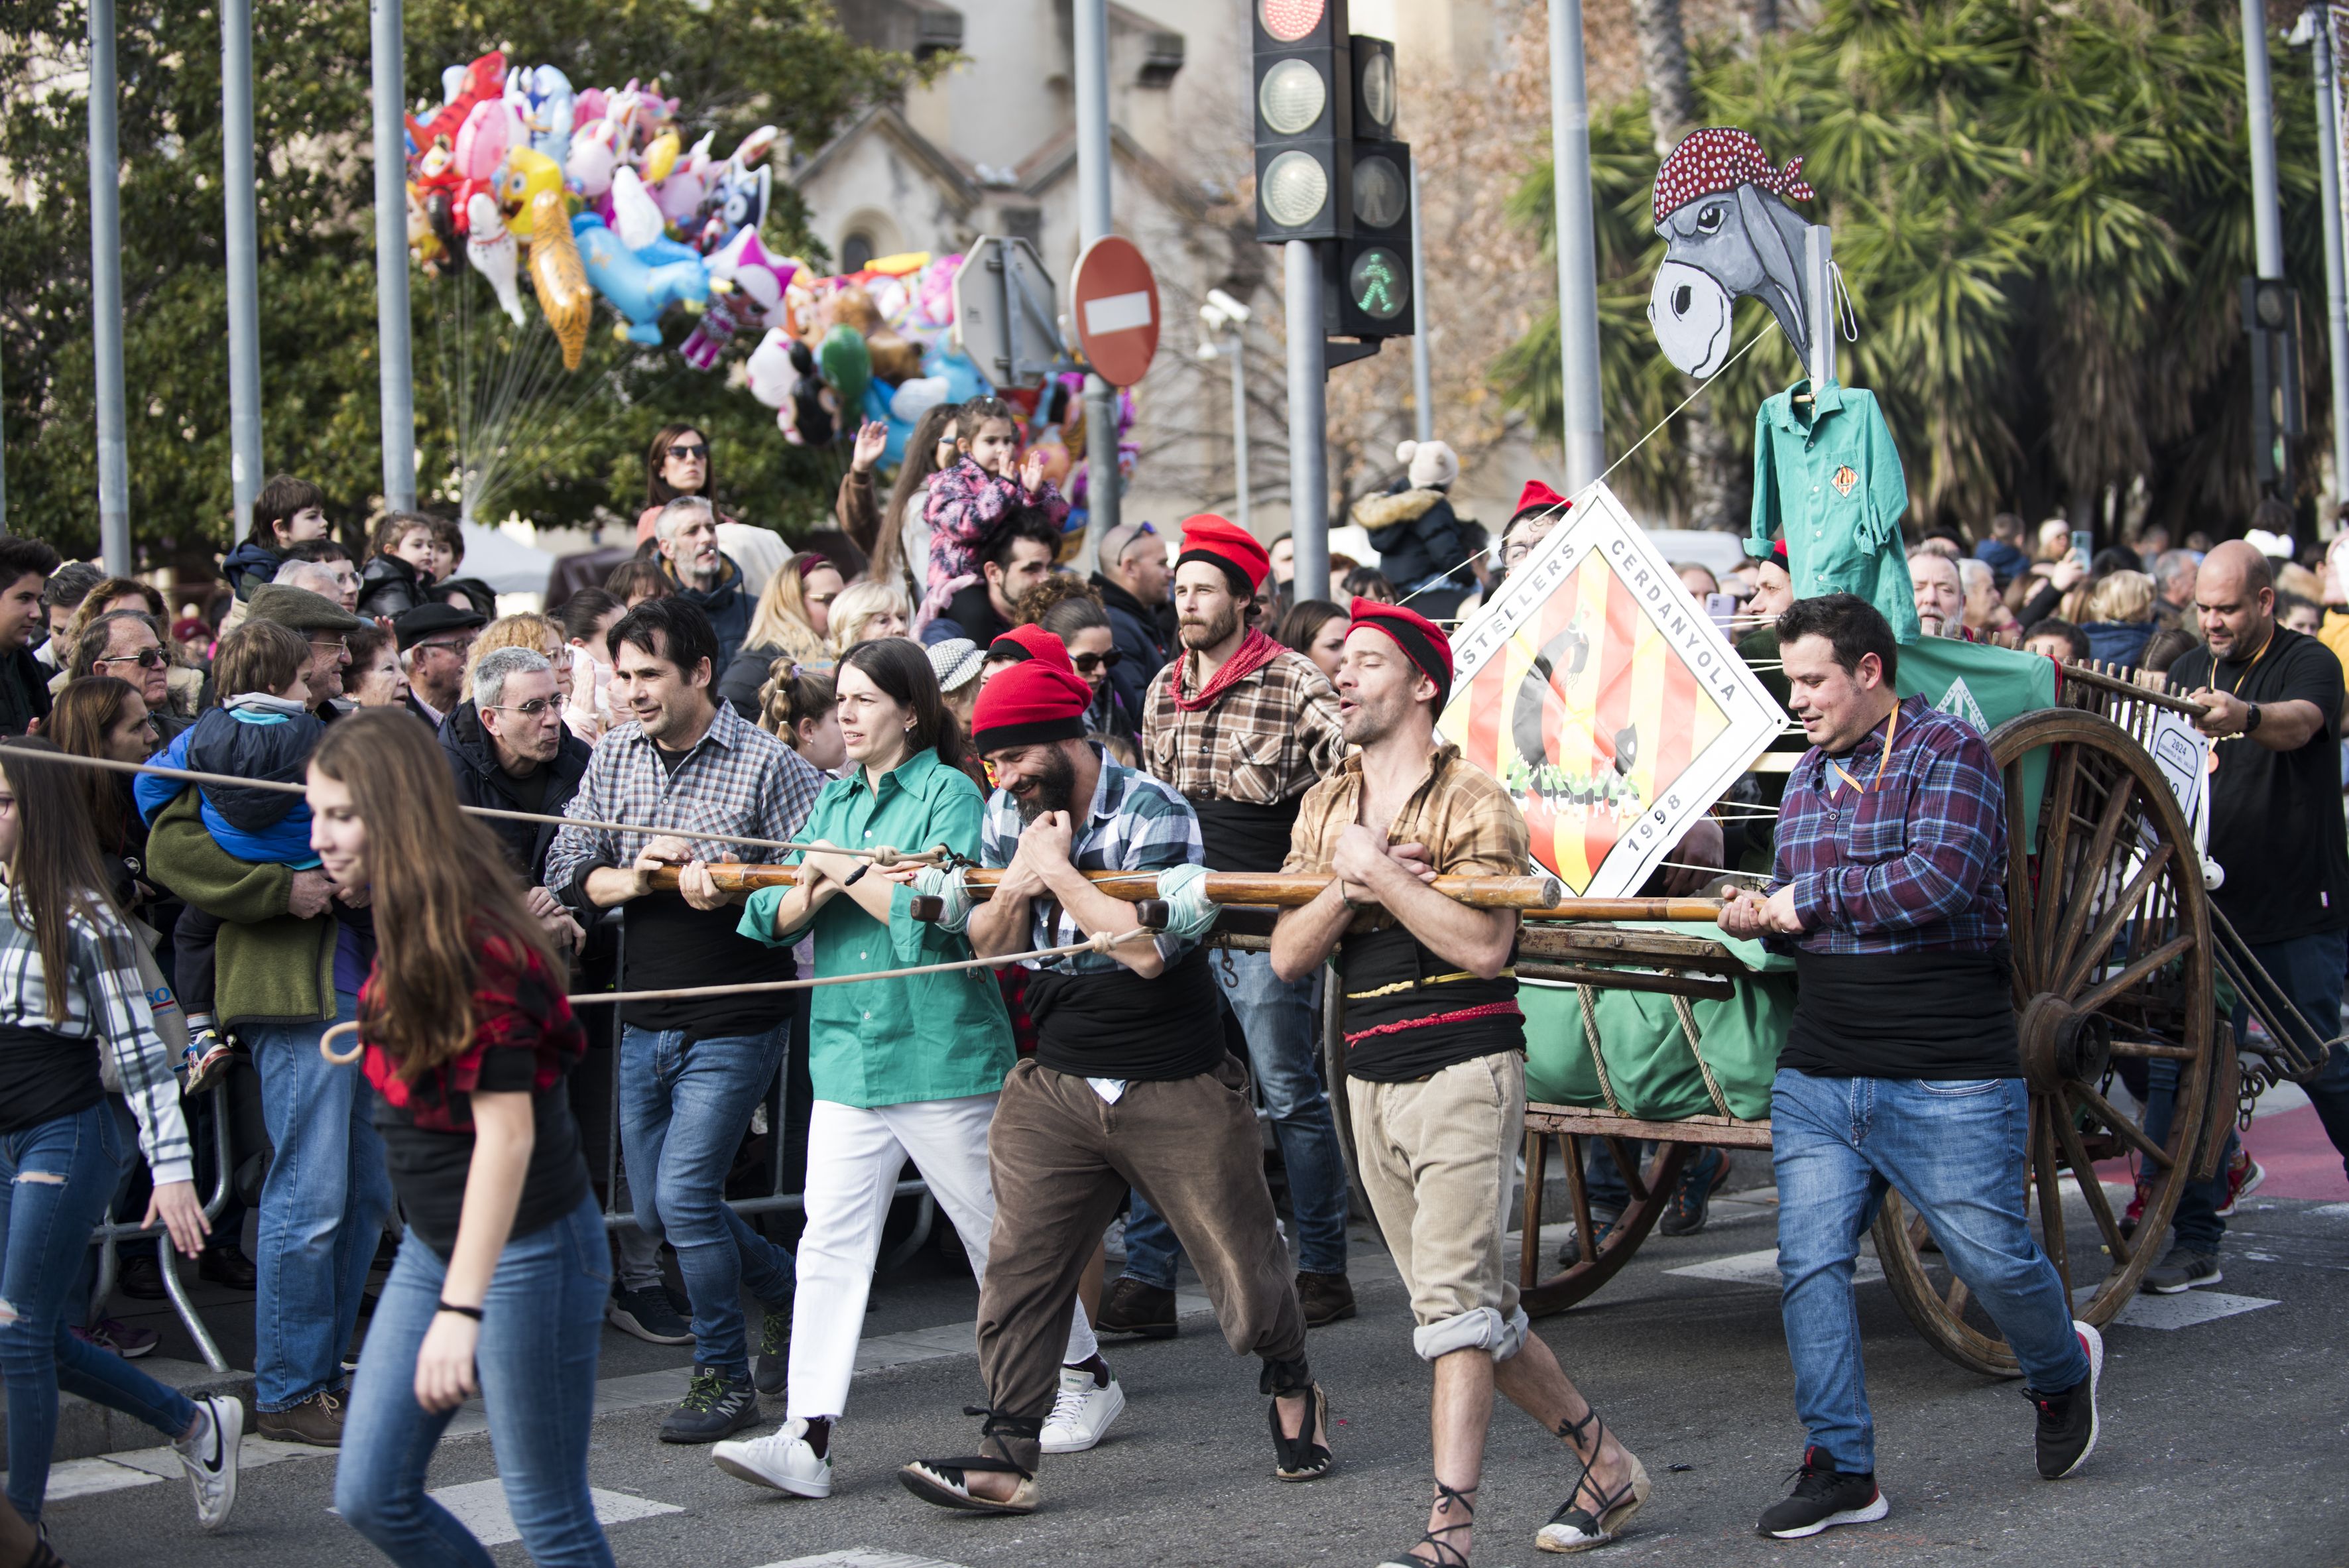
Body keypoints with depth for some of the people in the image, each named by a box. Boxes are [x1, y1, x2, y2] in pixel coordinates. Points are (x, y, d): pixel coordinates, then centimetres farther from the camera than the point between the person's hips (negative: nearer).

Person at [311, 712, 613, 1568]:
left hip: (526, 1249, -9)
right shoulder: (404, 929, 6)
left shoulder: (476, 943, -21)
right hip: (434, 1243, 9)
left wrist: (462, 1308, -27)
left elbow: (506, 1132, -25)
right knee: (370, 1496, 8)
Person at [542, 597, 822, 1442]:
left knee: (684, 1193, -11)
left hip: (734, 1022, -6)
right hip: (645, 1018, 6)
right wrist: (634, 879, -13)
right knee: (656, 1211, 13)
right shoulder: (614, 756, 6)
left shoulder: (768, 763, -11)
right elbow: (567, 876, 6)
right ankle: (786, 1289, 37)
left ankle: (725, 1378, 7)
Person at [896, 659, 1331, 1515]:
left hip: (1176, 1090, -5)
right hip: (1057, 1083, 5)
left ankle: (1293, 1393, 34)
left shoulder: (1152, 815, -14)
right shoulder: (1008, 816, 6)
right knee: (1018, 1269, -7)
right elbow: (985, 947, 10)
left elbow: (1148, 948, -24)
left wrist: (1060, 869, -19)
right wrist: (1013, 889, -11)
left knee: (1245, 1273, 7)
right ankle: (1006, 1458, -3)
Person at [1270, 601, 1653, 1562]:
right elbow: (1288, 956, 6)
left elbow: (1484, 945, -19)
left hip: (1464, 1067, -7)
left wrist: (1382, 872, -15)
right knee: (1474, 1306, 11)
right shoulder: (1324, 808, 13)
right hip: (1370, 1078, 7)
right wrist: (1349, 887, -10)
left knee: (1454, 1294, -14)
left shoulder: (1473, 802, -6)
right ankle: (1605, 1466, 25)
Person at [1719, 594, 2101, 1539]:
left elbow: (1941, 878, -22)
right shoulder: (1809, 776, 16)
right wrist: (1762, 917, 2)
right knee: (1810, 1264, -2)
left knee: (1993, 1259, 3)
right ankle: (1841, 1470, 6)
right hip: (1817, 1076, 6)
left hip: (1947, 1083, -6)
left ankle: (2063, 1373, 35)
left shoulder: (1948, 753, -7)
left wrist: (1812, 898, -13)